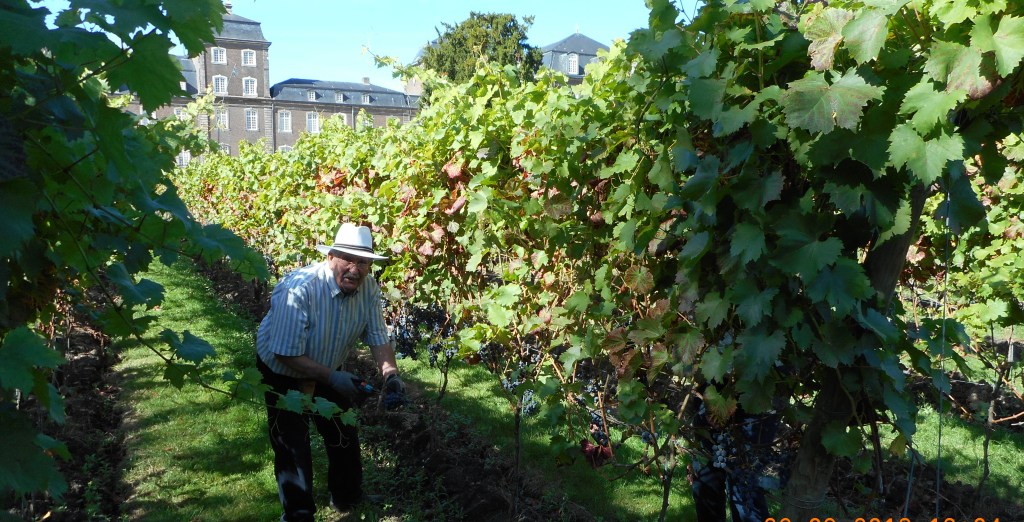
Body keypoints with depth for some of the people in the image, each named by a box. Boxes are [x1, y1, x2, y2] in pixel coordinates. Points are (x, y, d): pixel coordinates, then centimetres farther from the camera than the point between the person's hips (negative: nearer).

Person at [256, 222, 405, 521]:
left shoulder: (369, 288, -19)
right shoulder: (299, 290, -36)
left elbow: (377, 337, -11)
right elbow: (286, 354, -32)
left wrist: (390, 374, -27)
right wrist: (332, 378, -33)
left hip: (329, 373, 6)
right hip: (282, 374, -6)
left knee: (346, 438, 18)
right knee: (293, 449, -2)